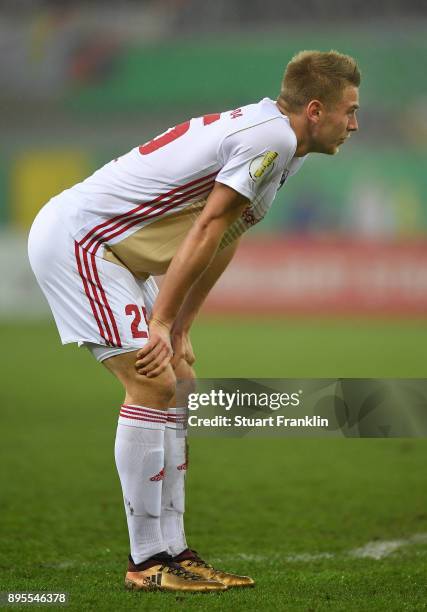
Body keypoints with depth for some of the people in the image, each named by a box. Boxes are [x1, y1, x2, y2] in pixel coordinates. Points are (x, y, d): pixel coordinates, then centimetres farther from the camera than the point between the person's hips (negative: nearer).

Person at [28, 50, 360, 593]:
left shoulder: (270, 132, 12)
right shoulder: (272, 138, -18)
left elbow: (222, 239, 15)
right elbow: (205, 231, -22)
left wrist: (180, 328, 13)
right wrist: (160, 324, -22)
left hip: (106, 251, 11)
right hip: (74, 238, -11)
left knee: (179, 387, 8)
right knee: (152, 387, -14)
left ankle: (171, 551, 10)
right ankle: (147, 562, -8)